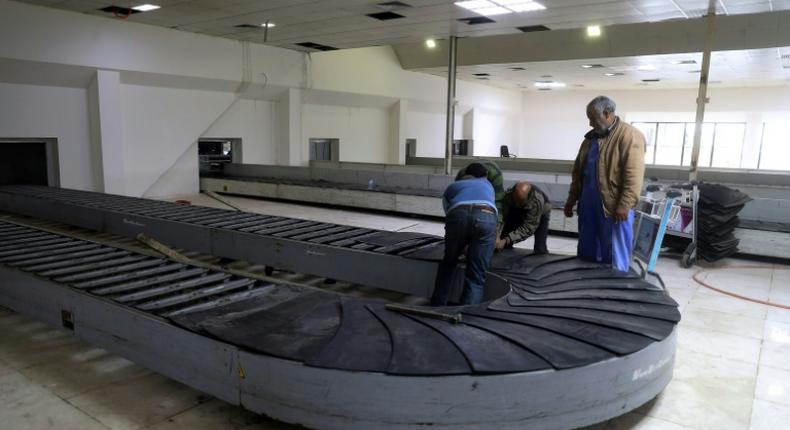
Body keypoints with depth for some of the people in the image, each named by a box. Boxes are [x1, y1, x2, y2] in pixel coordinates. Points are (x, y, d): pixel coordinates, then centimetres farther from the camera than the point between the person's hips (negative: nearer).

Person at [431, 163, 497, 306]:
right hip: (486, 218, 0)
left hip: (458, 215, 1)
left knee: (448, 263, 24)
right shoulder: (487, 184, 44)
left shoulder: (451, 187, 40)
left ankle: (437, 306, 27)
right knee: (476, 277, 7)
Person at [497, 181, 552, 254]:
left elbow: (528, 228, -39)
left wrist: (506, 240, -47)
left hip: (540, 215, -3)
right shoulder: (508, 194, -36)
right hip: (517, 213, 3)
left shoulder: (537, 202, -43)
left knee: (540, 250, -18)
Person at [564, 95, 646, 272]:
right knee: (587, 252, 15)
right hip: (588, 204, 7)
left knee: (614, 256, 3)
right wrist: (571, 199, 16)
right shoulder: (591, 137, 13)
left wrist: (625, 205, -22)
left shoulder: (629, 135, -11)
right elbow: (578, 171, 18)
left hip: (614, 207, -7)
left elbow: (633, 175, -18)